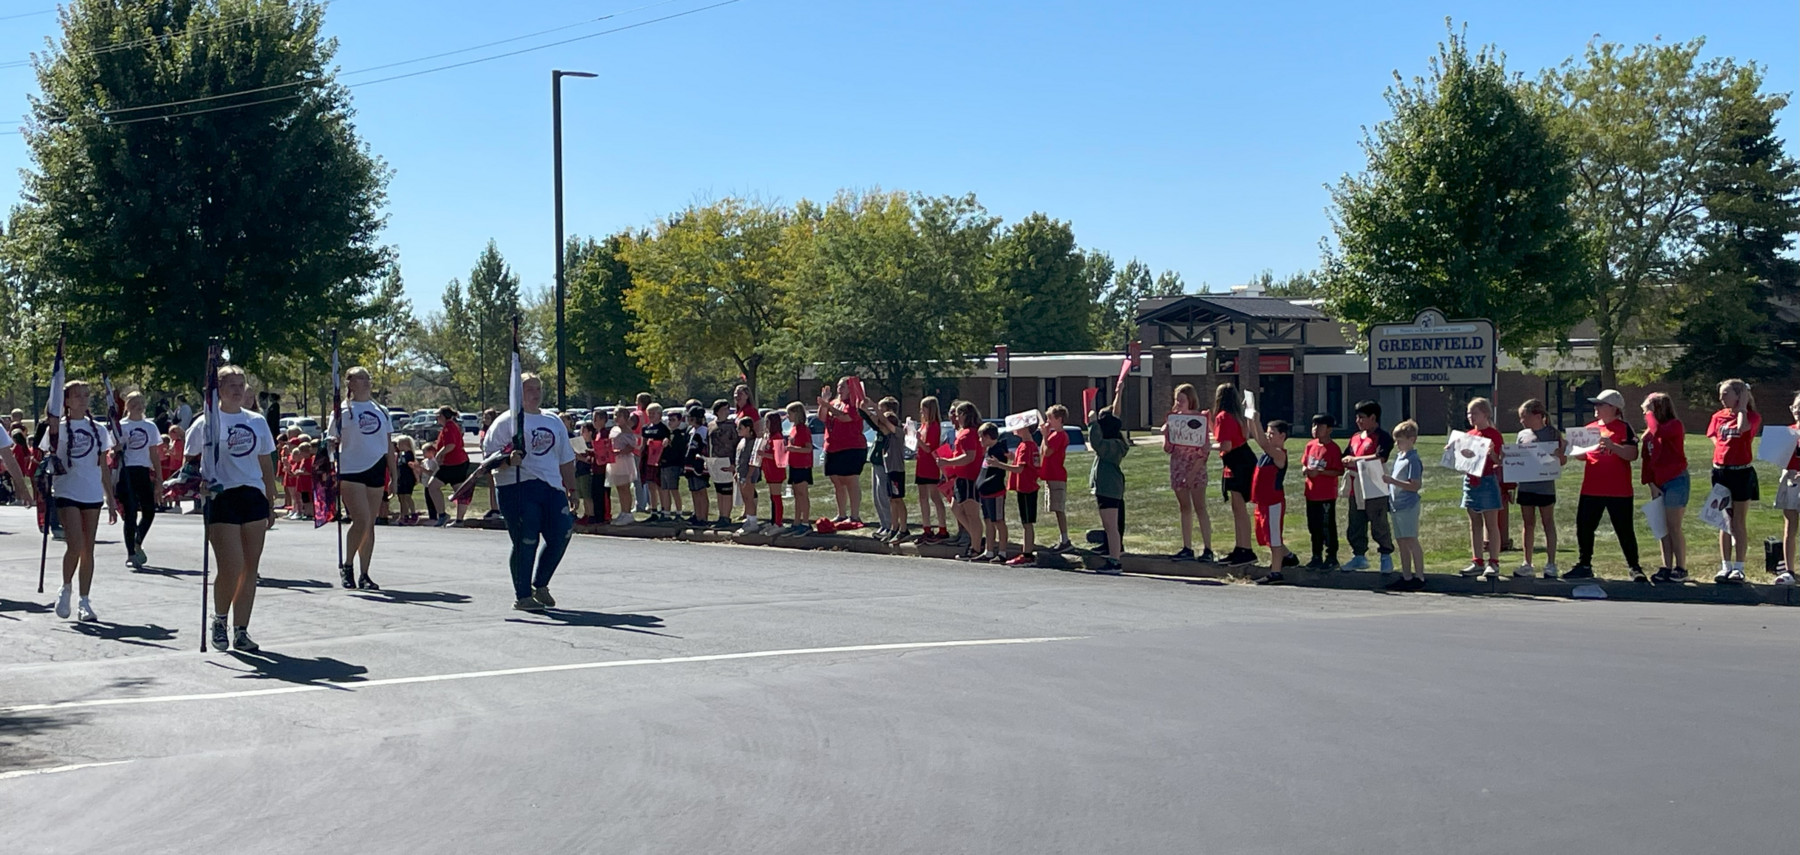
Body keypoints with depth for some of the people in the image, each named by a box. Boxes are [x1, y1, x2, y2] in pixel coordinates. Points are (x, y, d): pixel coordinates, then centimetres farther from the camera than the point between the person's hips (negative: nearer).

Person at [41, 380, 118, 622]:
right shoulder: (59, 428, 1)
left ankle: (84, 601, 10)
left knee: (88, 548, 4)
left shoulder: (97, 430, 10)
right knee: (75, 545, -14)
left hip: (92, 494, 3)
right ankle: (65, 588, 11)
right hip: (67, 493, -3)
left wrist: (111, 500, 11)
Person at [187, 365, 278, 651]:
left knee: (250, 568, 3)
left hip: (253, 497, 4)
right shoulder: (207, 423, 0)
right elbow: (189, 462, 5)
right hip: (221, 499, -4)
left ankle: (241, 632, 9)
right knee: (231, 568, -12)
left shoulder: (257, 421, 11)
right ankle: (219, 620, 14)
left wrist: (271, 502, 15)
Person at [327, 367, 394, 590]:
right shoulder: (343, 411, 1)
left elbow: (388, 445, 16)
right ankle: (347, 566, 5)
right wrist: (331, 442, -23)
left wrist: (393, 474, 13)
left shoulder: (381, 411, 14)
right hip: (351, 471, -4)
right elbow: (332, 441, 1)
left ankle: (364, 575, 12)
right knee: (361, 521, -15)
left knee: (370, 524, 6)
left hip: (376, 471, 4)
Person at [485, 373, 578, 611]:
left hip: (552, 488, 6)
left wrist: (571, 490, 17)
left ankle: (540, 585, 18)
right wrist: (508, 460, -23)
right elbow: (489, 456, -4)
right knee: (526, 542, -6)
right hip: (518, 487, -6)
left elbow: (566, 460, 23)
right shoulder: (506, 422, 1)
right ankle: (522, 596, 7)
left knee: (561, 535, -3)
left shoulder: (554, 423, 20)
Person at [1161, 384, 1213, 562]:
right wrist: (1166, 433, -9)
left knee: (1200, 508, -7)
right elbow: (1168, 449, 9)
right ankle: (1187, 549, 13)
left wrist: (1193, 472, -17)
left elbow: (1204, 450, -10)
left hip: (1195, 468, -6)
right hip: (1178, 467, 6)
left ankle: (1207, 549, -6)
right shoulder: (1173, 418, 9)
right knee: (1184, 509, 9)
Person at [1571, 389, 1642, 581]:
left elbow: (1632, 454, -15)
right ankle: (1584, 565, 20)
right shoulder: (1590, 428, 13)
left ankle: (1635, 568, 8)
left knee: (1624, 530, 0)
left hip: (1618, 491, -6)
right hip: (1591, 489, 6)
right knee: (1584, 527, 8)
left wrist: (1611, 445, -27)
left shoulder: (1624, 428, -5)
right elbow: (1583, 454, 19)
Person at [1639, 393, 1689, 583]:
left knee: (1674, 526, -7)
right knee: (1663, 527, 7)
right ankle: (1667, 568, 11)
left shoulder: (1675, 425, -7)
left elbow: (1659, 432, -29)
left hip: (1676, 480, -8)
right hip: (1659, 483, 8)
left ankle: (1681, 569, -1)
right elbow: (1647, 460, 12)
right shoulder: (1648, 433, 13)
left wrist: (1651, 413, -14)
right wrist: (1651, 484, 3)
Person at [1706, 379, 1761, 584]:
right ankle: (1726, 567, 14)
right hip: (1720, 471, 5)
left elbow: (1743, 428, -25)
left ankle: (1738, 569, 5)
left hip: (1741, 472, -5)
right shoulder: (1718, 416, 9)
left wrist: (1742, 407, -13)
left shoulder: (1752, 416, -5)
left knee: (1739, 524, -1)